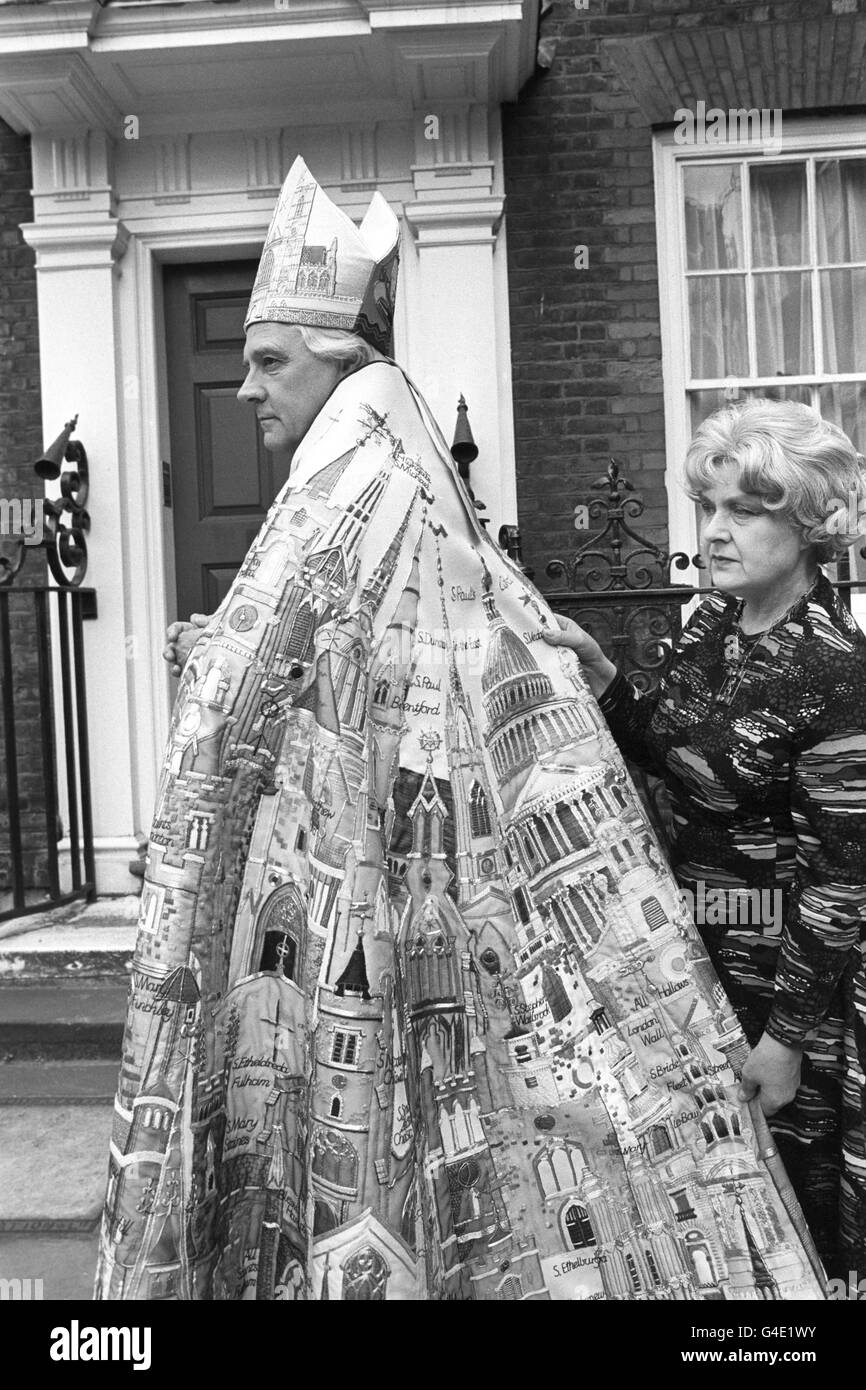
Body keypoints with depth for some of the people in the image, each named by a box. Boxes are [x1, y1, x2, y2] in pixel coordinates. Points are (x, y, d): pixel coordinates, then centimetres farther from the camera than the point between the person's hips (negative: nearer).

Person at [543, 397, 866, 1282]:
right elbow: (659, 753, 11)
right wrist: (595, 669, -4)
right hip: (699, 937, 7)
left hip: (792, 959, -7)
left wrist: (790, 1036, -17)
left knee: (795, 1169, 7)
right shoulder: (710, 624, 2)